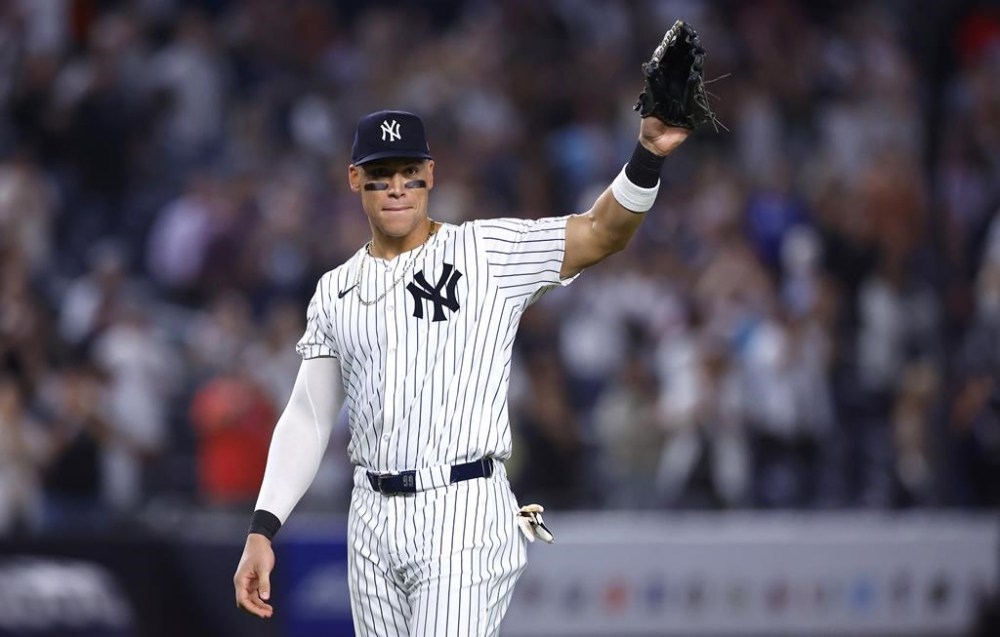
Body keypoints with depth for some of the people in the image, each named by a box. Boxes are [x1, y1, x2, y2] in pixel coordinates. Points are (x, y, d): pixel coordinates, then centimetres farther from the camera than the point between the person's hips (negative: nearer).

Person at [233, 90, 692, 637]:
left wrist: (648, 155, -30)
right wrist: (262, 530, 4)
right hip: (372, 519, 5)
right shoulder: (336, 291, 13)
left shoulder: (490, 253, 0)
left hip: (462, 515, -5)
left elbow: (602, 232, -12)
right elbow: (306, 420, 13)